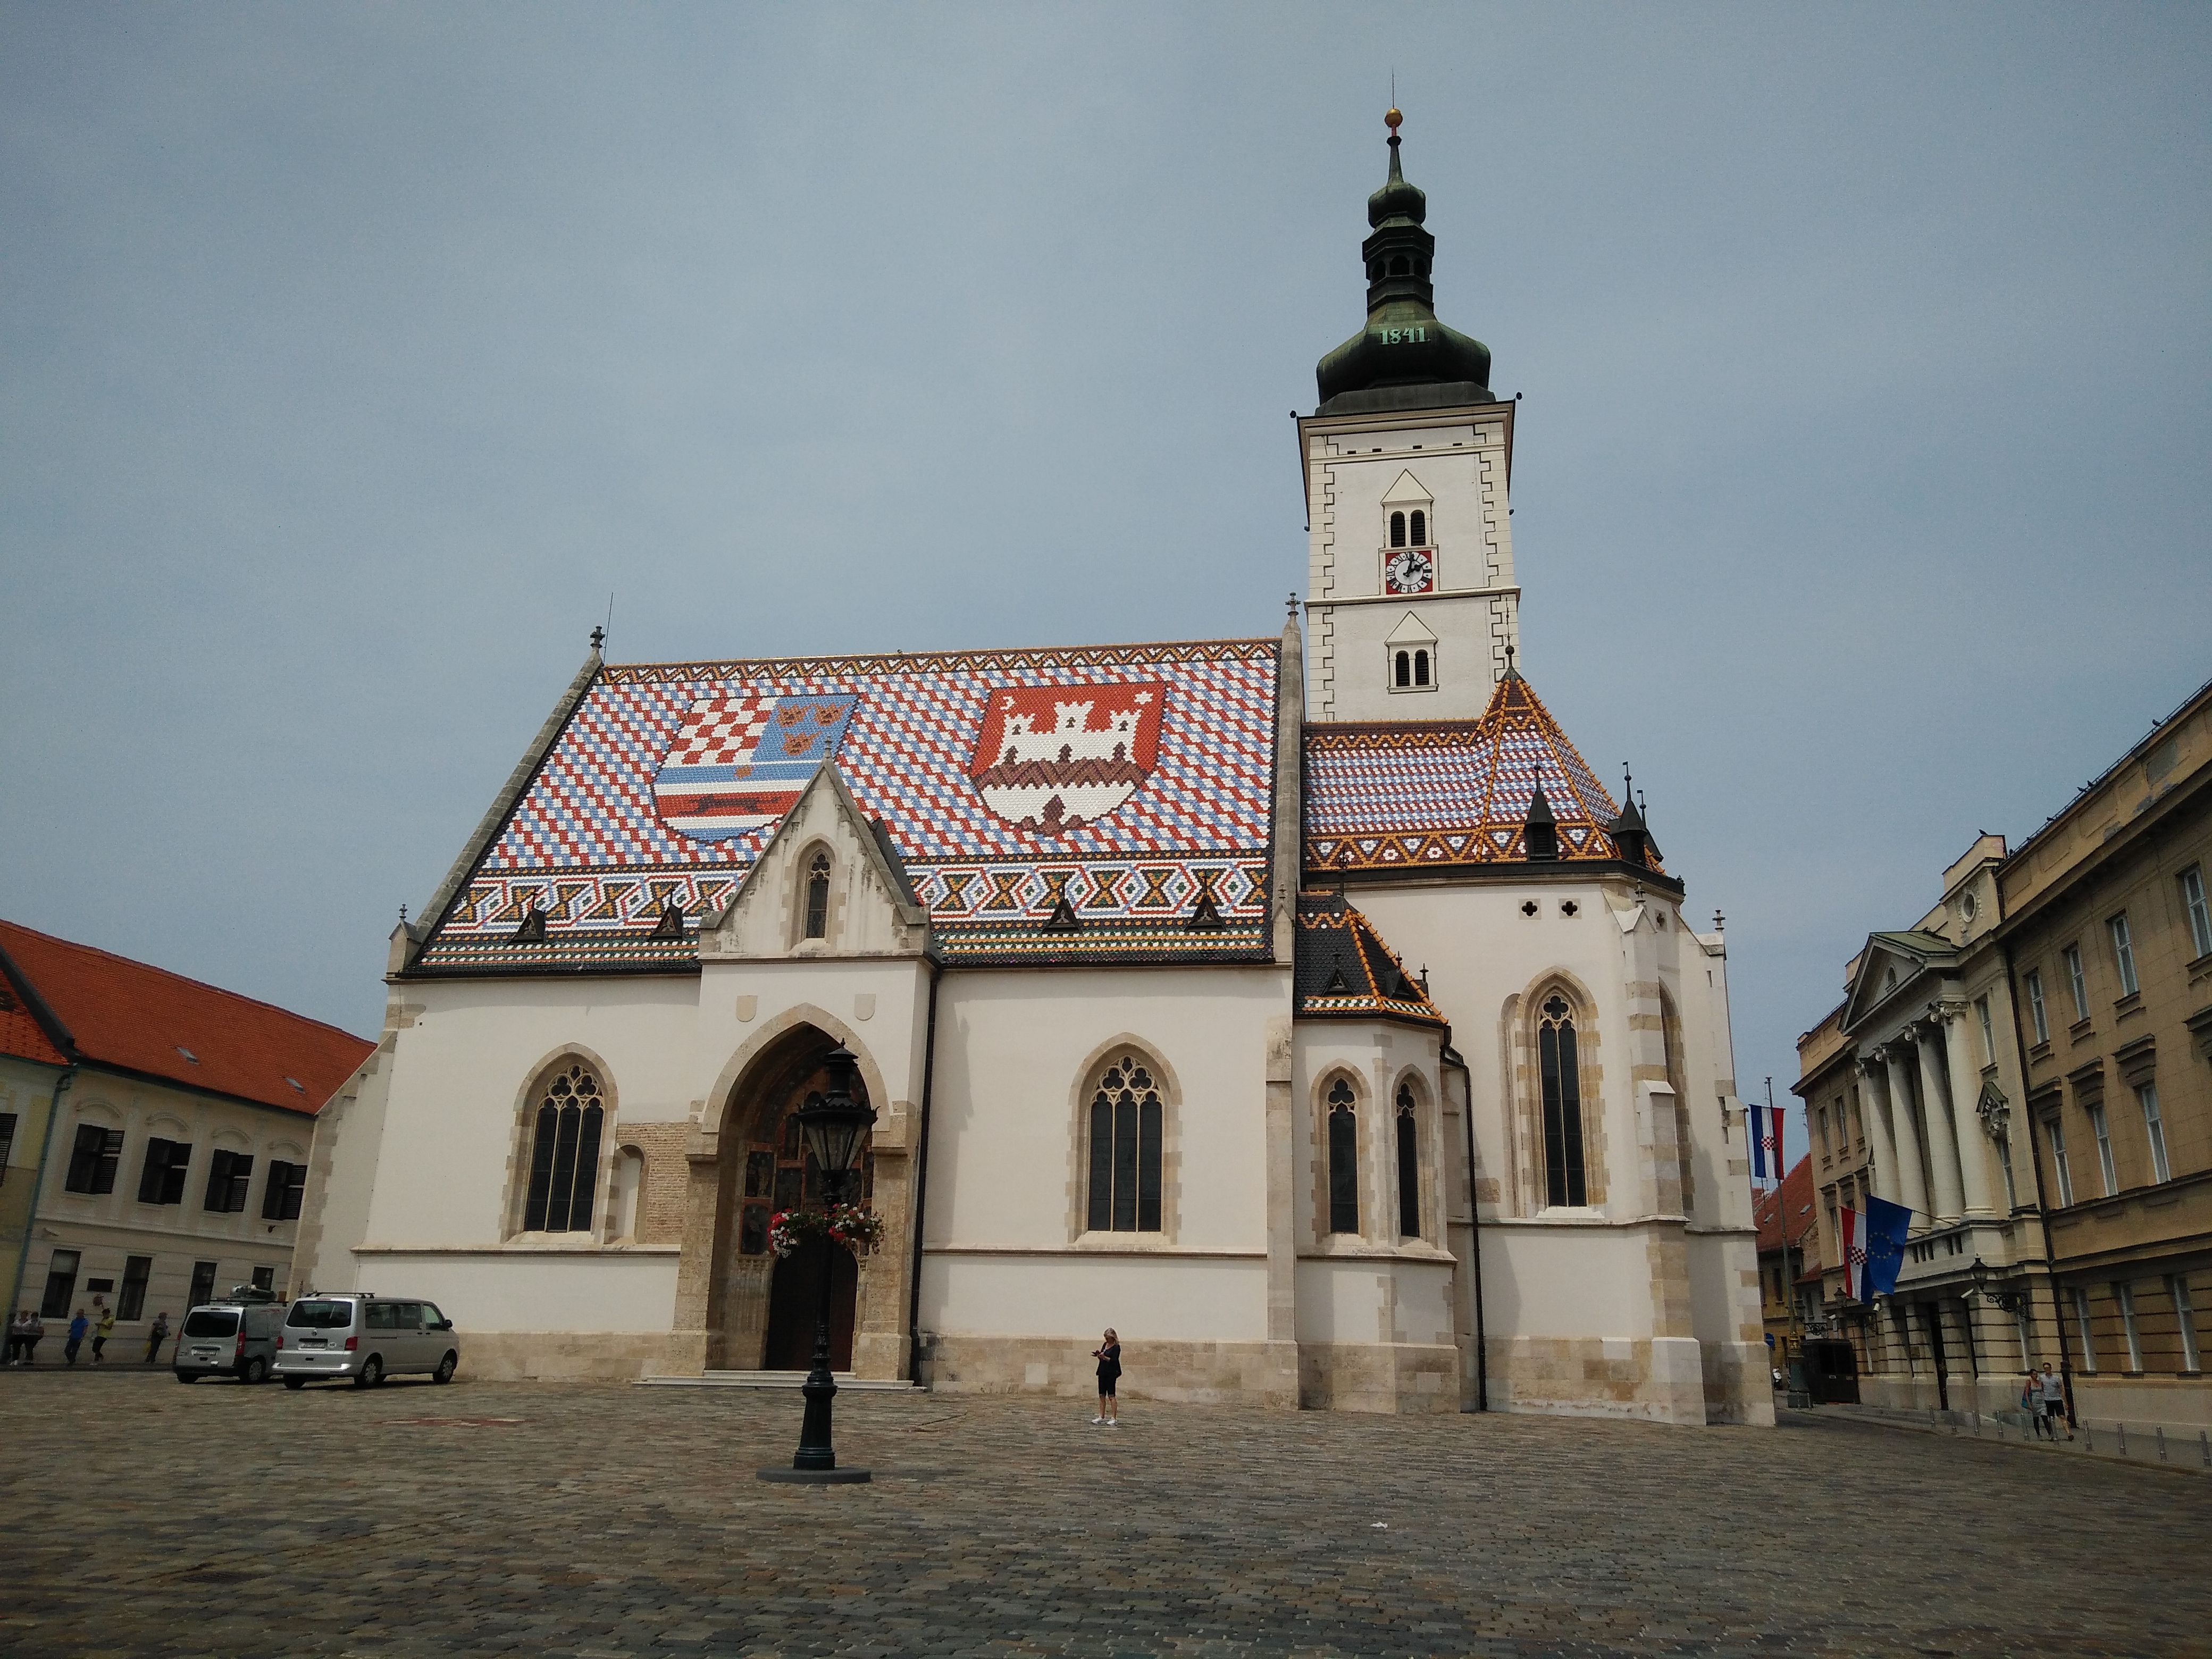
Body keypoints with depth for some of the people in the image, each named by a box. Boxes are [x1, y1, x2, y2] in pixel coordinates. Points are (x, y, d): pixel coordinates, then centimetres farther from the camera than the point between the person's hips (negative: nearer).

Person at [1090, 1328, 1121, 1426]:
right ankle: (1102, 1417, 15)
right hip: (1102, 1372, 8)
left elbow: (1114, 1361, -19)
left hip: (1111, 1374, -8)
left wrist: (1104, 1357, -29)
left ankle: (1114, 1418, -4)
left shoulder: (1116, 1347, -10)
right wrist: (1098, 1355, 0)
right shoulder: (1105, 1345, 13)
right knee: (1102, 1395, 9)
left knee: (1111, 1395, -7)